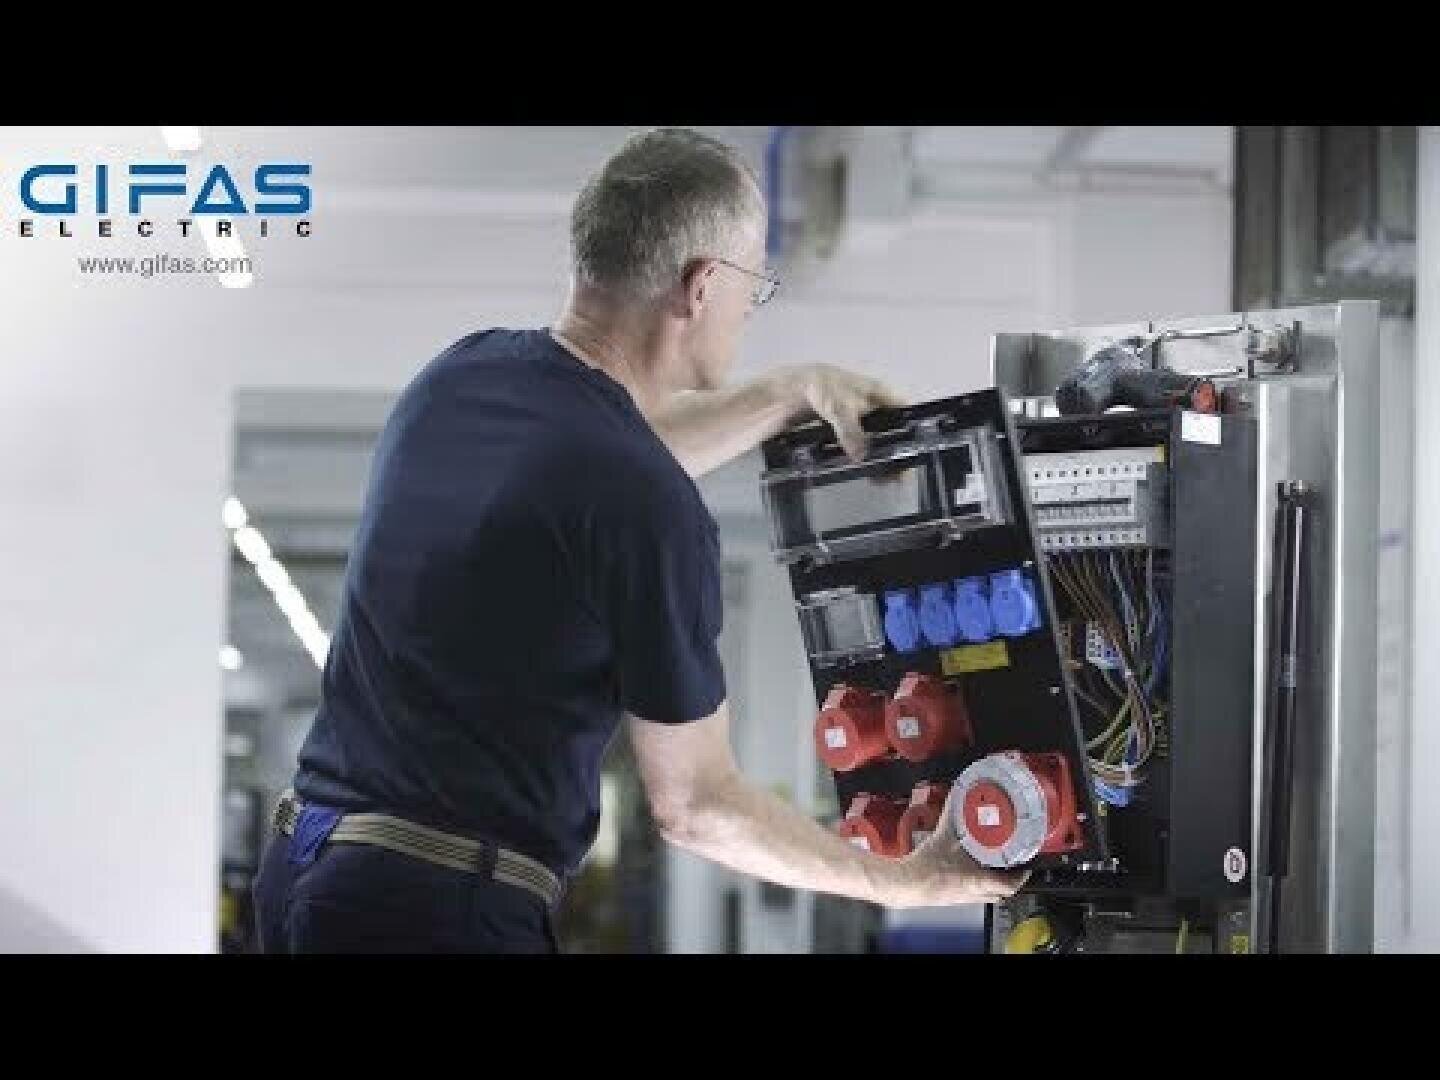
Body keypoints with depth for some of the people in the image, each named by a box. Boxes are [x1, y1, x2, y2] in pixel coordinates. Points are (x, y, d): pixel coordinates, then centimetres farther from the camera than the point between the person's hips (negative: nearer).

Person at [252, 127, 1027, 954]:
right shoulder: (651, 513, -17)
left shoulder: (466, 373, 6)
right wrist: (901, 883, 4)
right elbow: (695, 804, -8)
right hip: (444, 906, -9)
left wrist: (793, 393, 33)